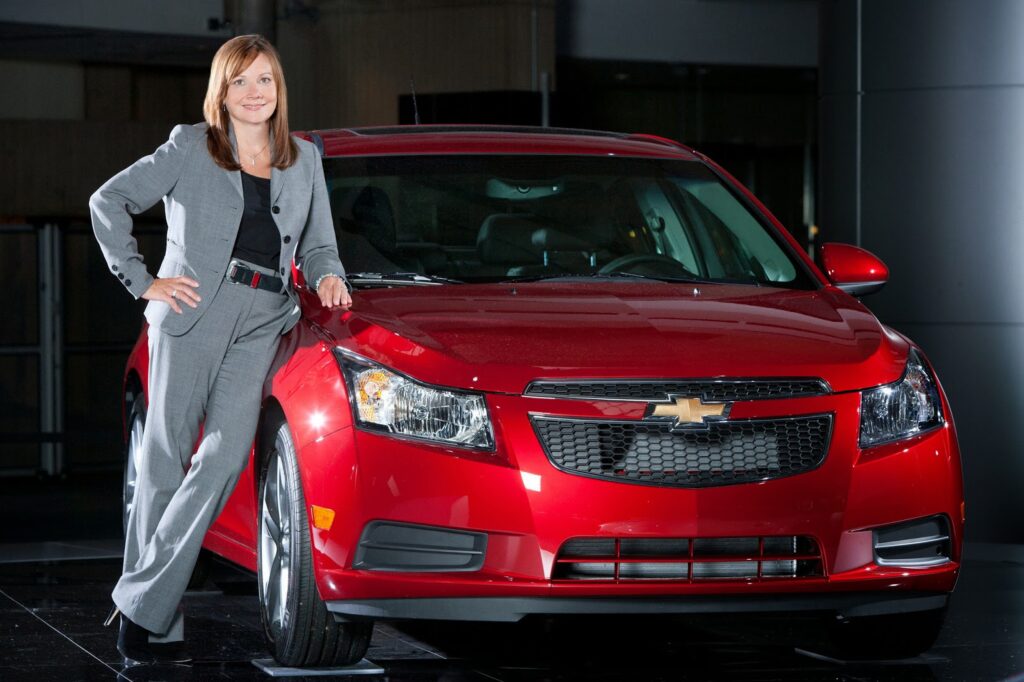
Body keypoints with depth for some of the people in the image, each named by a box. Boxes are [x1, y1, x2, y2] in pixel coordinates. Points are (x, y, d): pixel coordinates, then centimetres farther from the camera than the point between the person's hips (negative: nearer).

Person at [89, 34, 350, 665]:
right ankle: (159, 629, 0)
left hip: (263, 322, 3)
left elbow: (319, 244, 26)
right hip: (194, 312, -3)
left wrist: (327, 277, 3)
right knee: (167, 457, -5)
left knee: (227, 454, -15)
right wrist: (141, 281, 2)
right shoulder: (190, 148, 9)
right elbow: (110, 201, 9)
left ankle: (144, 606, -11)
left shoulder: (305, 160, 20)